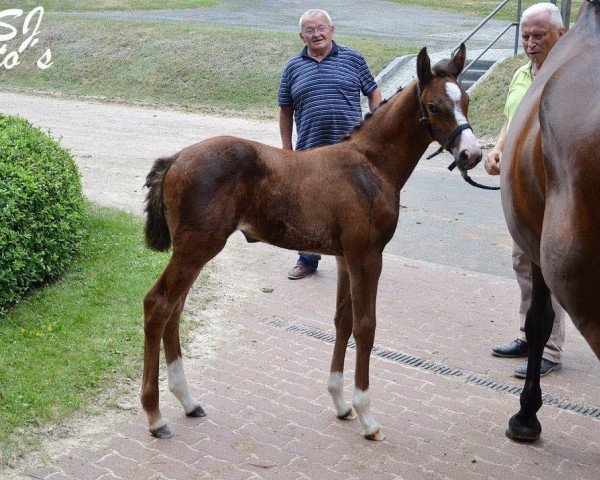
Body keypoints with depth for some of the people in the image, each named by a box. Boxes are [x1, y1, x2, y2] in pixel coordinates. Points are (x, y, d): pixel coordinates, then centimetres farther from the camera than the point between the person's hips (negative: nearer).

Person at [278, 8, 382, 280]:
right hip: (309, 152, 2)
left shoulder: (352, 59, 3)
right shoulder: (293, 67, 6)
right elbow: (286, 110, 10)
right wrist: (287, 149, 6)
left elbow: (373, 93, 9)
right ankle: (307, 260, 28)